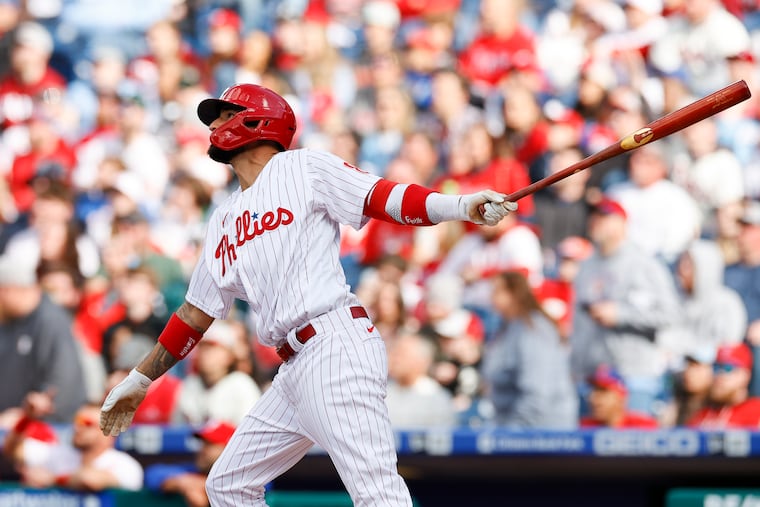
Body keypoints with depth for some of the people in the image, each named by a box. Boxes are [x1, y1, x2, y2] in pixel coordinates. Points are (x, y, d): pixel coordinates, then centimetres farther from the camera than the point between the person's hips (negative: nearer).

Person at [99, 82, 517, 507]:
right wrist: (140, 380, 33)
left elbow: (383, 198, -8)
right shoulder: (225, 222, 24)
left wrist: (459, 206, -24)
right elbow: (197, 313, 29)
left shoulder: (302, 168, 3)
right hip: (294, 371, 9)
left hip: (336, 346, -9)